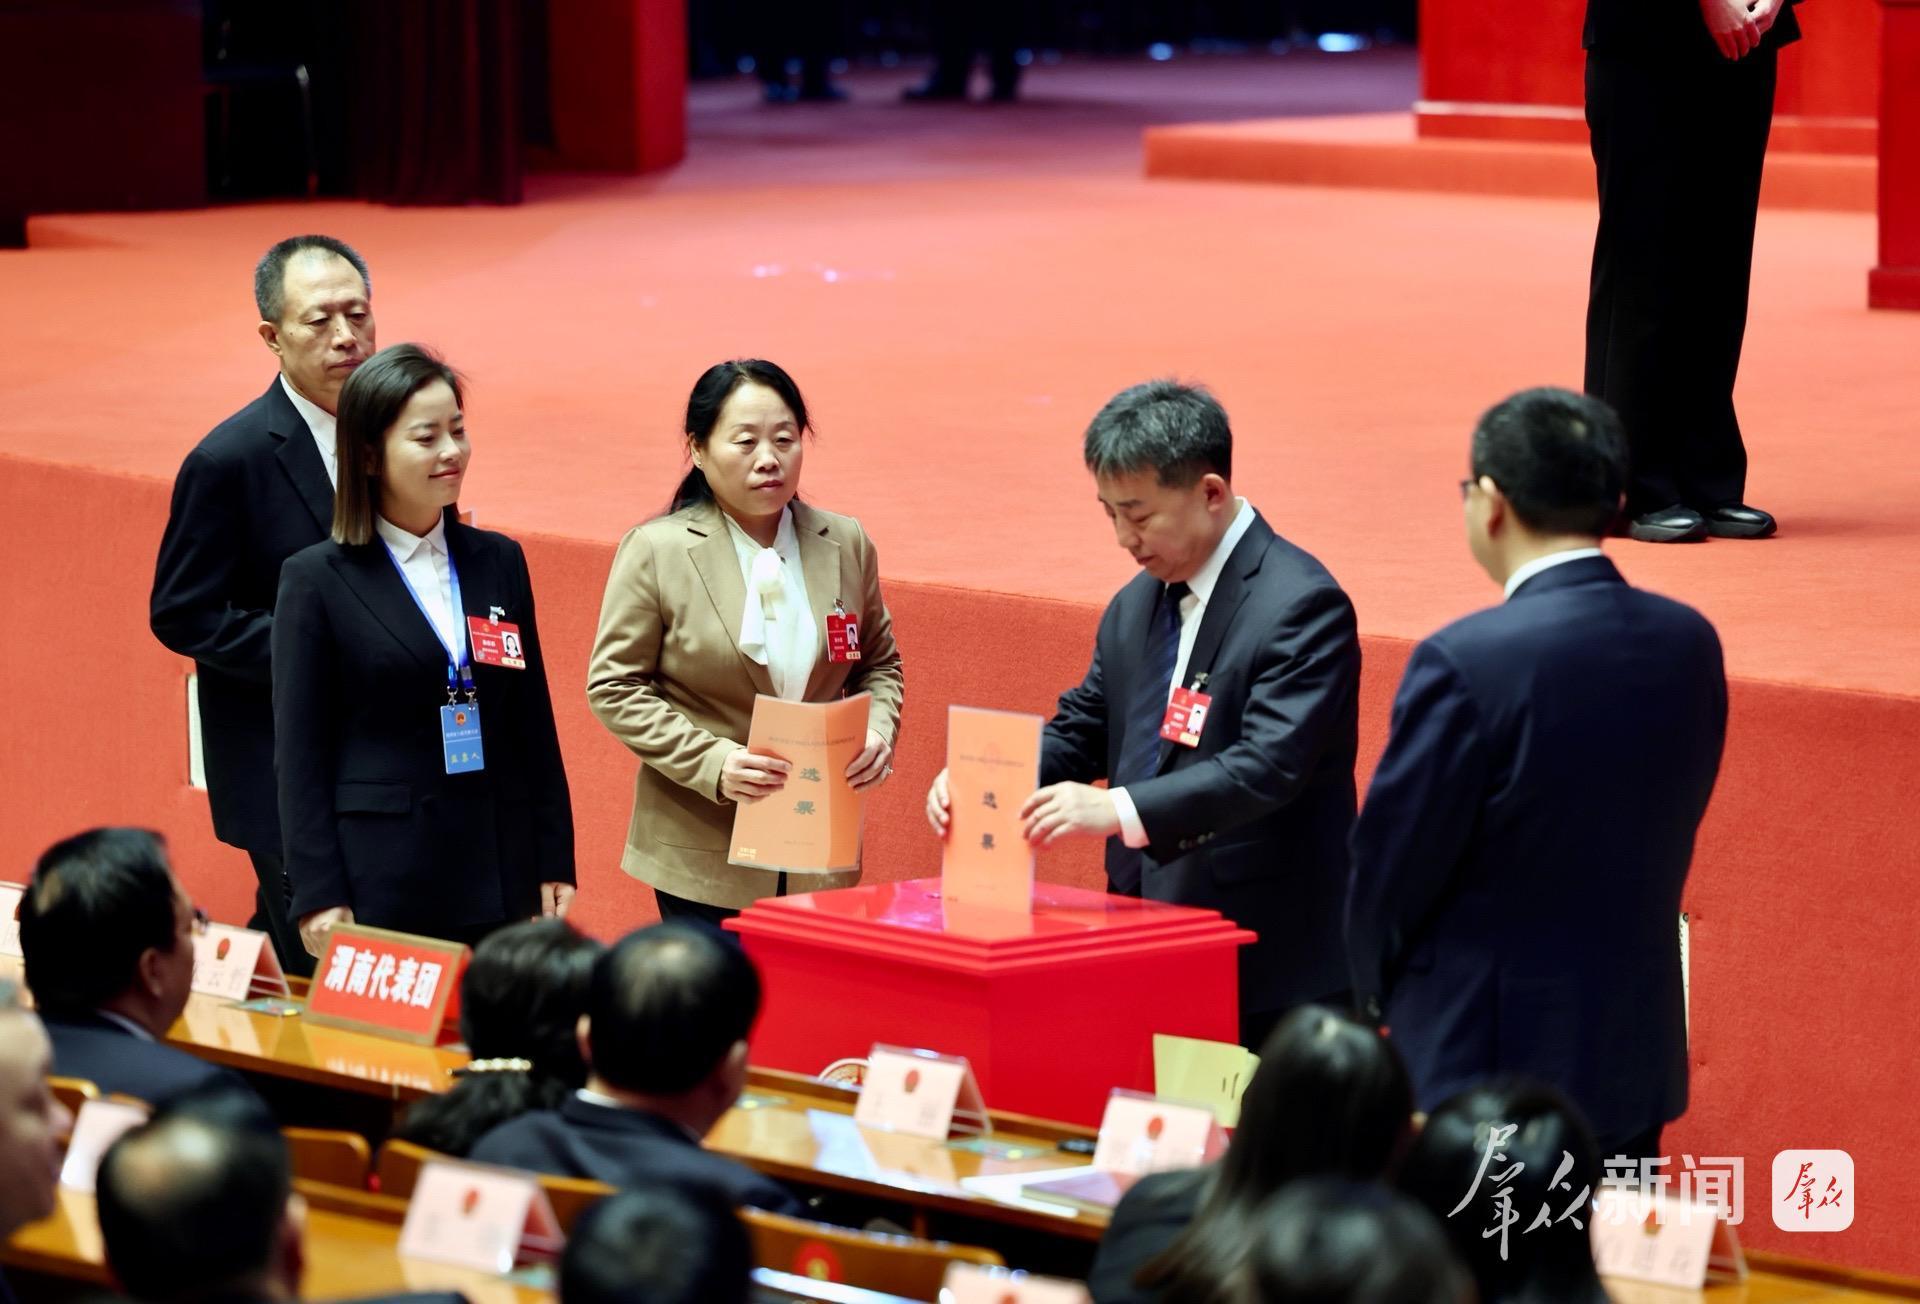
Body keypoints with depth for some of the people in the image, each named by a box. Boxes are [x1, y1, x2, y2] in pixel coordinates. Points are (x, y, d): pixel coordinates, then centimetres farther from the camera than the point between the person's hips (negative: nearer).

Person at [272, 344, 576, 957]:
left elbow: (534, 724, 13)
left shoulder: (498, 562, 10)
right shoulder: (316, 580, -2)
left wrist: (555, 863, 8)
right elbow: (300, 751, -3)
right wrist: (319, 896, -9)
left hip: (498, 877, 3)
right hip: (380, 881, -3)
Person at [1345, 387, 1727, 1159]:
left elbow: (1390, 863, -9)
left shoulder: (1465, 665, -19)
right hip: (1639, 1062, 6)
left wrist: (1380, 990, 10)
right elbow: (1668, 840, 10)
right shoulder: (1689, 643, 1)